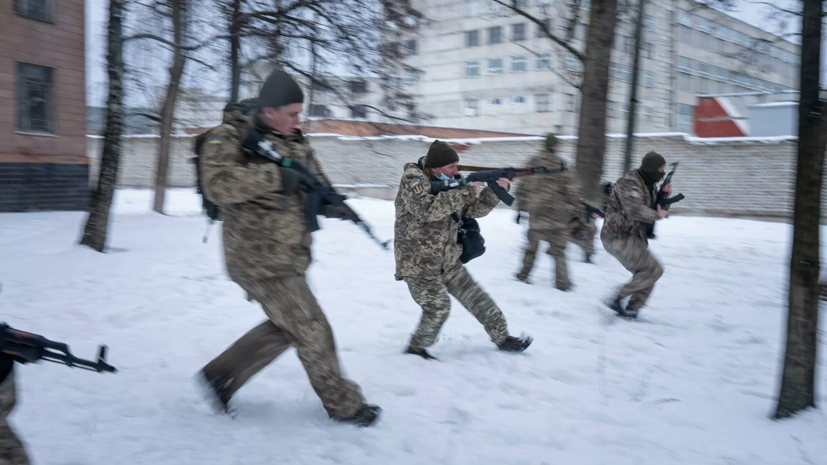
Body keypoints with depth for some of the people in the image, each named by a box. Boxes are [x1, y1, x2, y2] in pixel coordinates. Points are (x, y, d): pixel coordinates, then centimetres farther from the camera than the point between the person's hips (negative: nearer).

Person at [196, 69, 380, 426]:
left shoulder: (296, 143, 11)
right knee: (312, 331, -1)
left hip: (289, 258, 9)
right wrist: (275, 176, -28)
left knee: (286, 327, 19)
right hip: (260, 260, -8)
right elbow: (218, 185, -28)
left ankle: (221, 375, 30)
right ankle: (343, 404, 15)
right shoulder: (229, 139, -11)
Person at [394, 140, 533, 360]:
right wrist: (466, 192, -31)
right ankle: (416, 348, 13)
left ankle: (503, 338, 19)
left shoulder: (449, 182, 5)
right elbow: (426, 209, -34)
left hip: (448, 261, 7)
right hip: (419, 263, -7)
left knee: (477, 298, 7)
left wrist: (494, 191, -11)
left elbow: (474, 210, 7)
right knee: (438, 307, -9)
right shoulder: (413, 179, -16)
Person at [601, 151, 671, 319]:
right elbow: (636, 210, -35)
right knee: (653, 271, -11)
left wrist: (665, 196, -2)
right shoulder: (629, 183, -20)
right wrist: (657, 215, -20)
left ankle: (631, 310, 18)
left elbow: (661, 210, 17)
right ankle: (617, 298, -6)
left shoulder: (650, 185, 11)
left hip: (634, 237, 10)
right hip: (618, 238, -10)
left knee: (647, 274, 11)